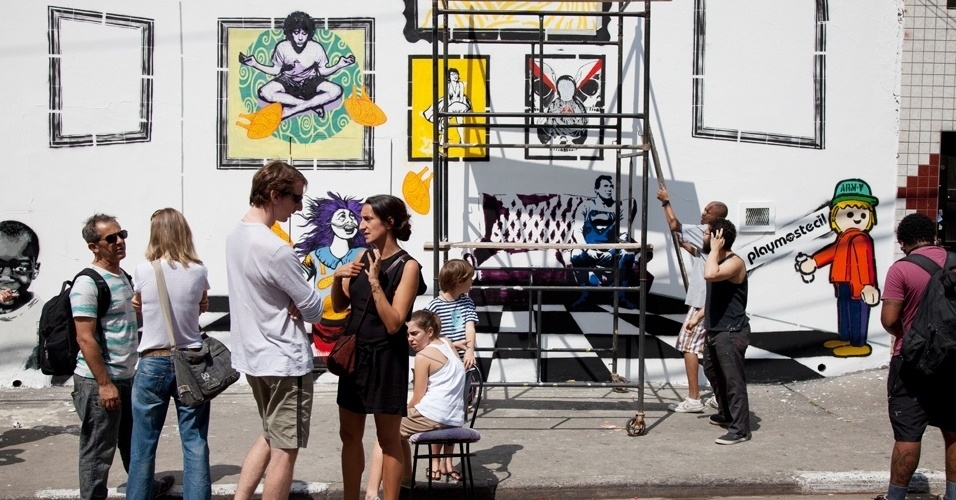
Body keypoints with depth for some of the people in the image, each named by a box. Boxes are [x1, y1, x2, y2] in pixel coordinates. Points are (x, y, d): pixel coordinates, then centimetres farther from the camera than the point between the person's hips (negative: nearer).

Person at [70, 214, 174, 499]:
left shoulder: (124, 277, 10)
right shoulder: (88, 283, -16)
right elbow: (85, 339, -20)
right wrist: (104, 384, -21)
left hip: (126, 377, 9)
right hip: (98, 382, -9)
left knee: (134, 441, 23)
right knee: (99, 450, 2)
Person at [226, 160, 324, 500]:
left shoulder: (235, 235, 5)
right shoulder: (275, 249, -23)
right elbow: (313, 308, -16)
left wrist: (290, 303, -5)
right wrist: (302, 307, 4)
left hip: (252, 356, 9)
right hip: (285, 360, -9)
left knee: (270, 436, 23)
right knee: (285, 449, 3)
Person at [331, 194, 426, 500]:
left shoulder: (408, 266, -14)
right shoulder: (363, 257, 5)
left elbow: (394, 323, -19)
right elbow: (339, 306, 12)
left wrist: (375, 282, -25)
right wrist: (338, 278, -6)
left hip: (386, 358, -7)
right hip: (355, 353, 7)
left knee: (388, 438, 4)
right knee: (349, 434, 14)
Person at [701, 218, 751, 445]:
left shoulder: (735, 262, -18)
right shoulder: (718, 261, 13)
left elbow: (710, 275, -38)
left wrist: (714, 249, -25)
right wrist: (700, 315, 22)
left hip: (731, 332, -11)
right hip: (715, 330, 11)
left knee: (733, 380, -8)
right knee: (713, 372, 23)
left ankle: (740, 429, -2)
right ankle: (726, 414, 40)